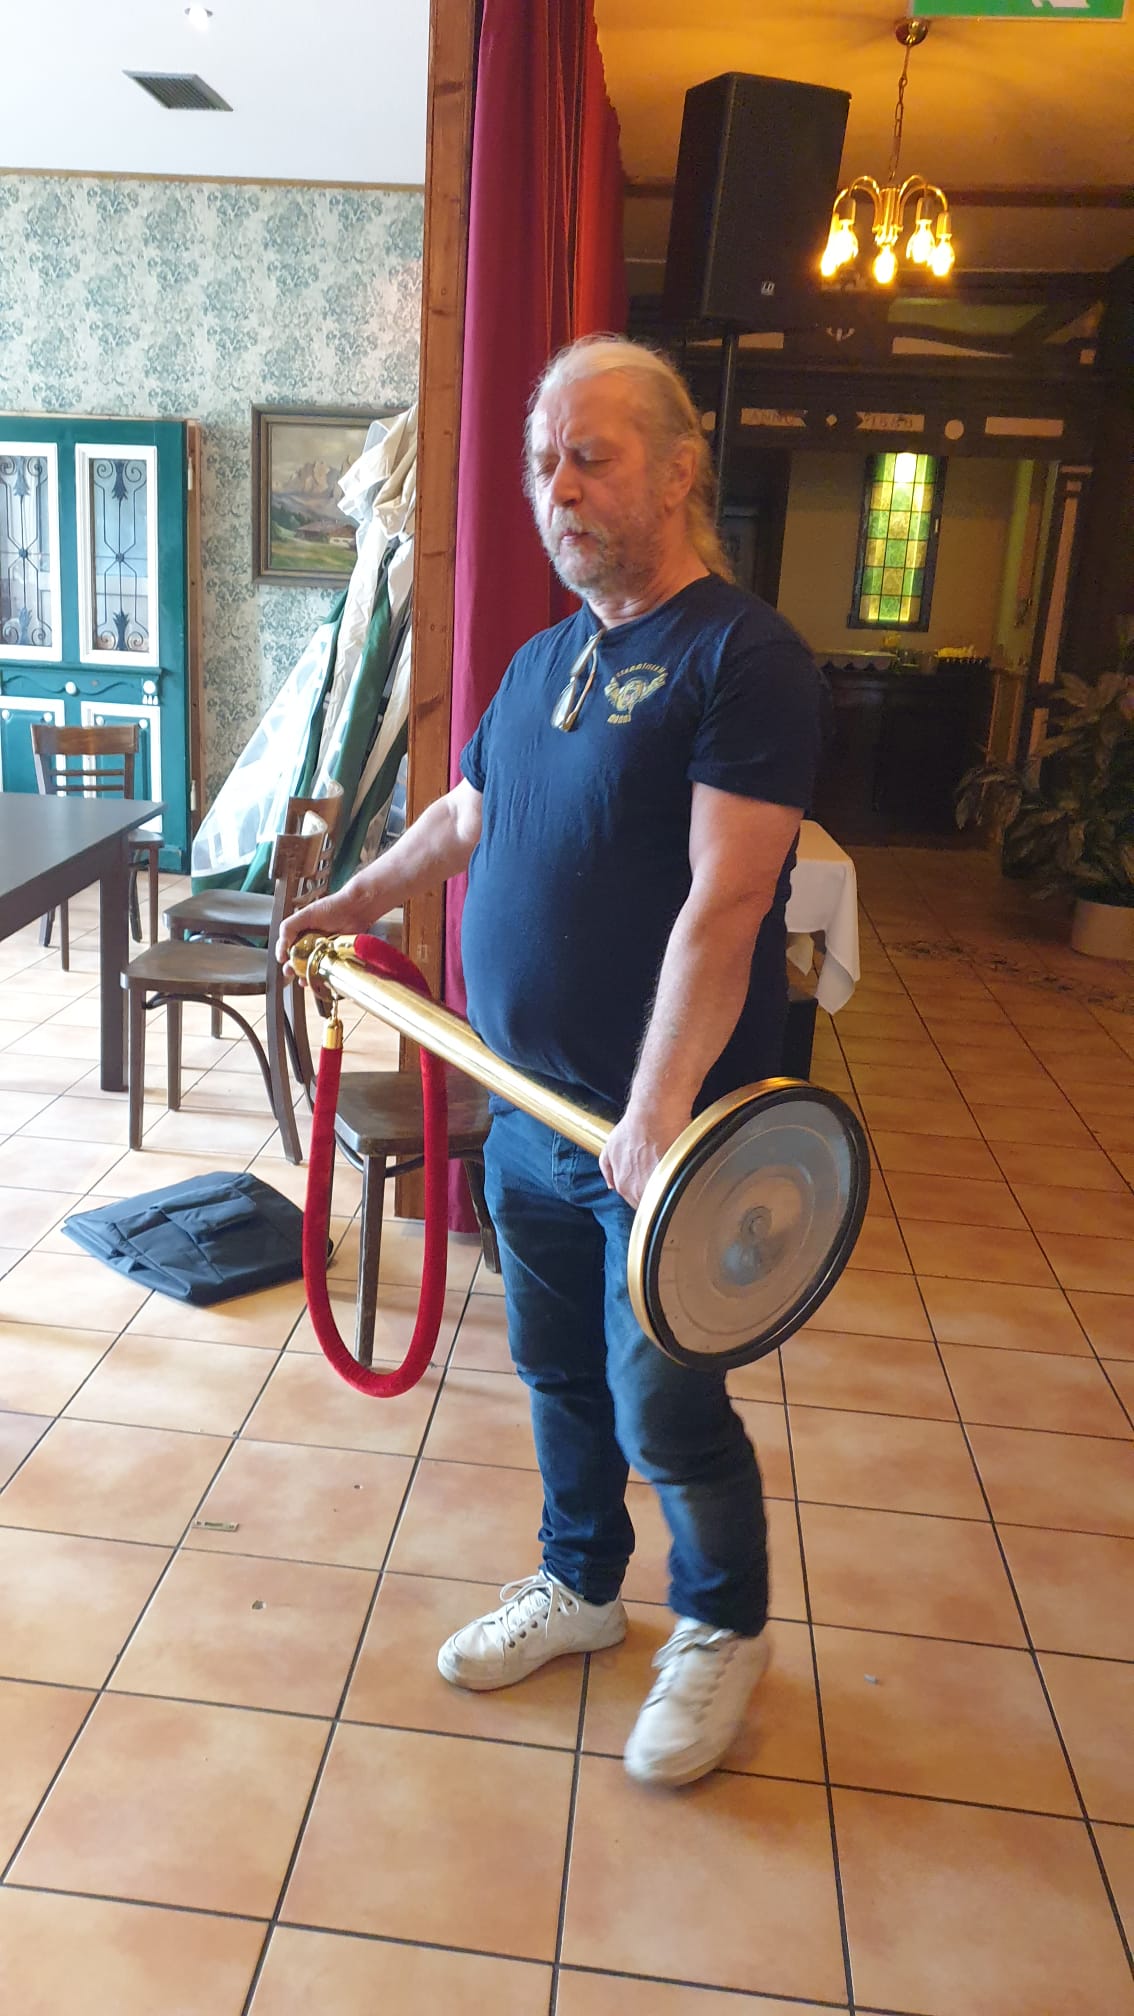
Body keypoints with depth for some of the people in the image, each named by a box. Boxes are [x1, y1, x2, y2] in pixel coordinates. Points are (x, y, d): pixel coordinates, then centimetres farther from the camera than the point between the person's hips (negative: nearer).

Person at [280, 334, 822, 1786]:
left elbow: (724, 903, -24)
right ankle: (579, 1585, 44)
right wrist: (349, 905, 31)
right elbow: (462, 821, 27)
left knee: (664, 1410, 6)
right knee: (557, 1371, 21)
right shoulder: (539, 663, 11)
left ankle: (723, 1627, 33)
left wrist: (658, 1112, -30)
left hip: (663, 1132, -7)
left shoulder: (743, 656, -14)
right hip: (530, 1111, 7)